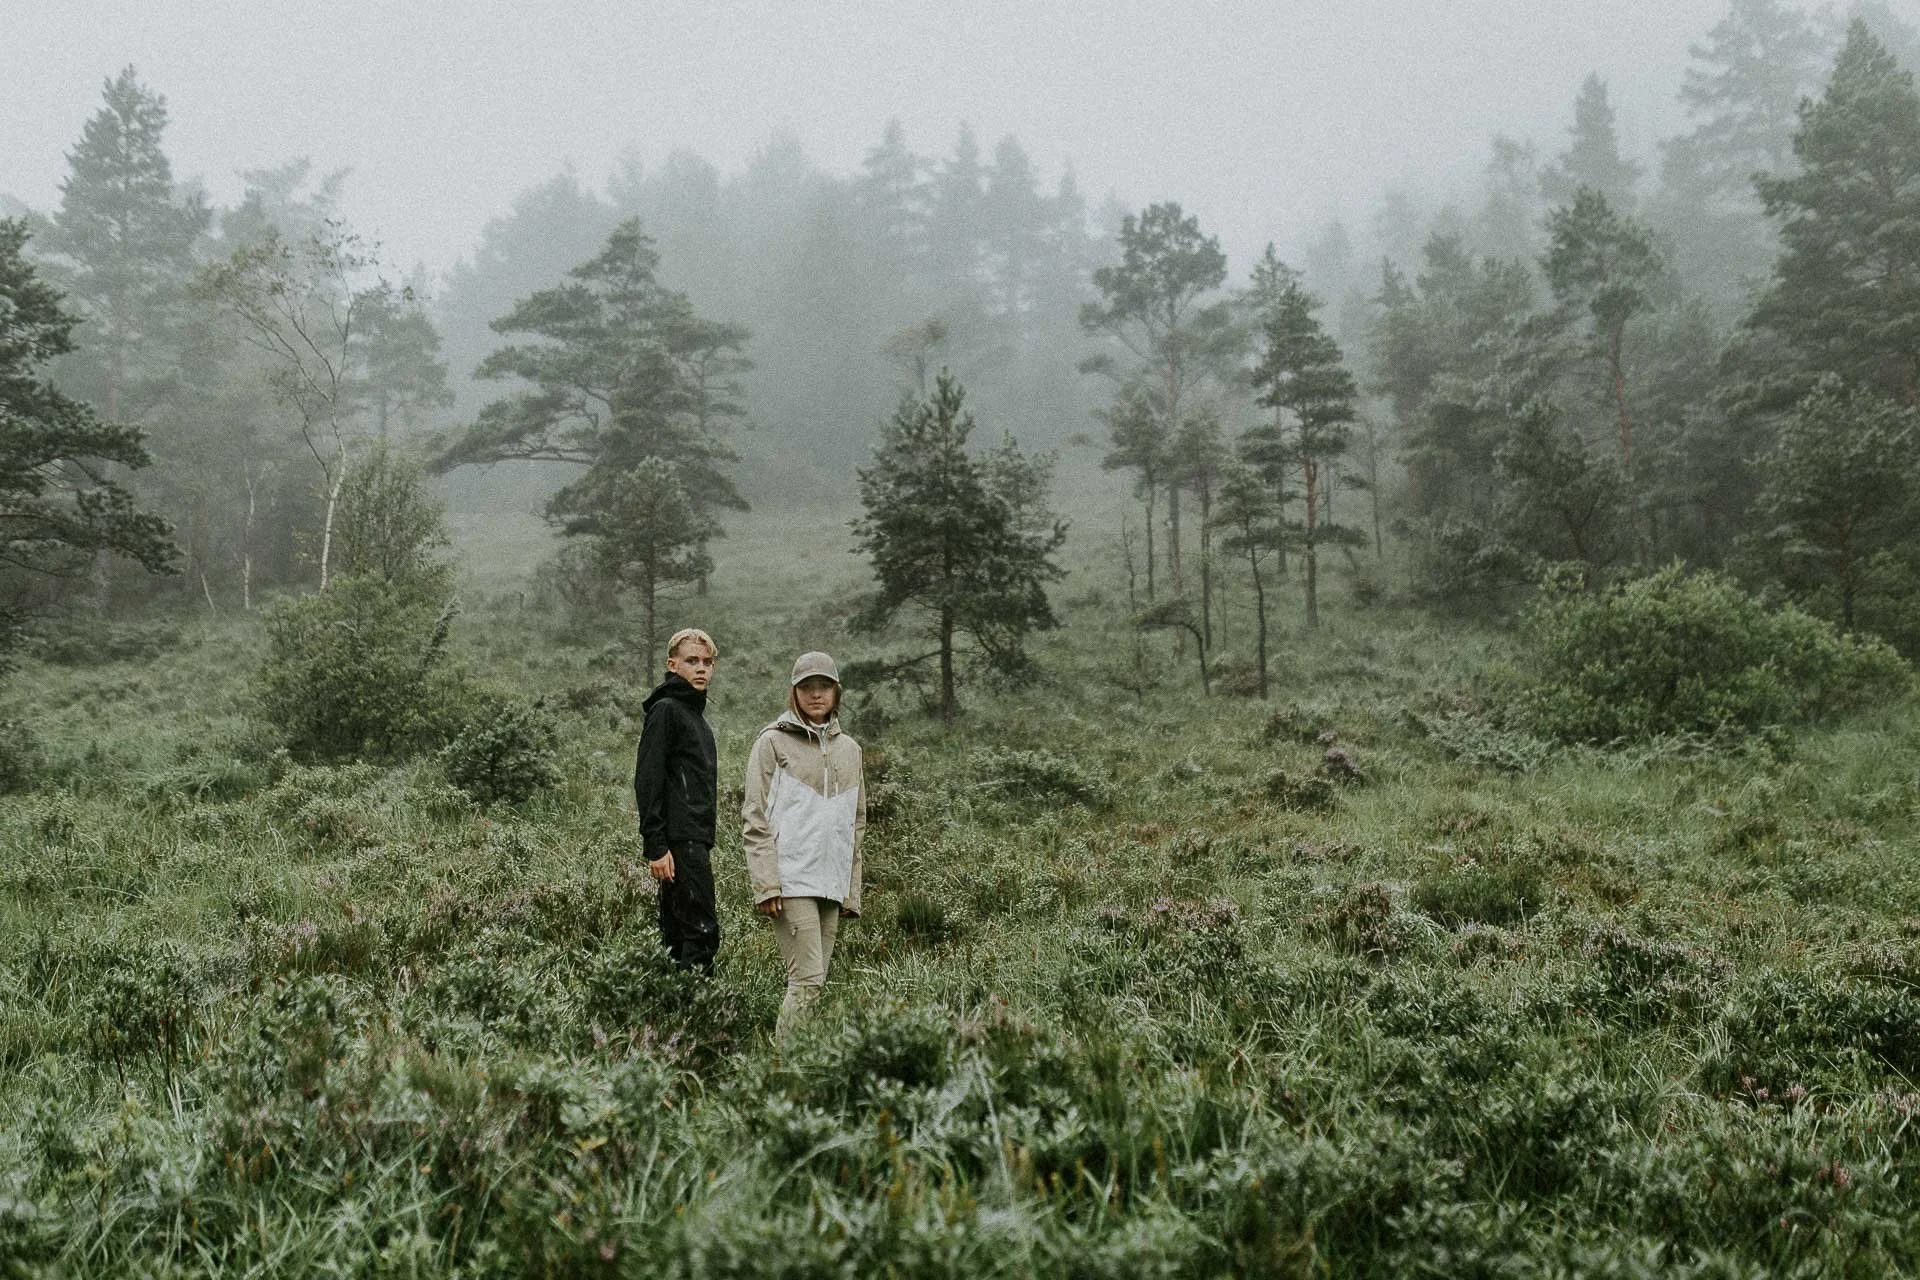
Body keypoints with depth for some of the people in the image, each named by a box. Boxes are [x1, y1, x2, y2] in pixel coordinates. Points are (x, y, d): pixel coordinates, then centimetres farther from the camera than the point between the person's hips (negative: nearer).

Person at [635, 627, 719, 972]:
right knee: (702, 931, -13)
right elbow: (647, 781, -15)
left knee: (678, 932, 10)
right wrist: (656, 847, -20)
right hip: (679, 843, -9)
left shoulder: (694, 712, 21)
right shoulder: (666, 710, -8)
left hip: (695, 841, 9)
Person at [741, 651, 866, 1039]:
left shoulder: (849, 748, 15)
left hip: (831, 885, 6)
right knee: (807, 979, -13)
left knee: (813, 981, 6)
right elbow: (756, 818, -4)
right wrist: (766, 885, -13)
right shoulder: (773, 742, 0)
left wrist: (852, 890, 13)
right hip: (791, 880, -6)